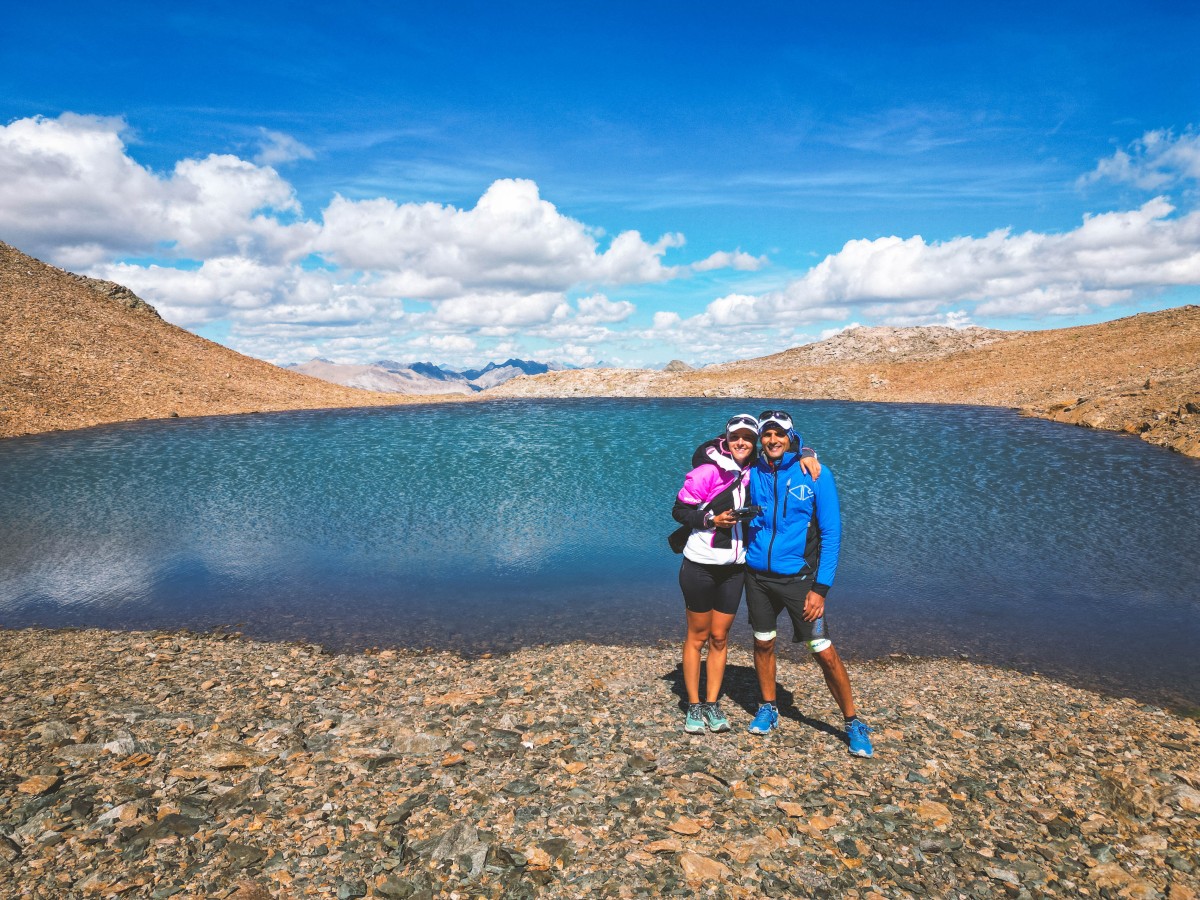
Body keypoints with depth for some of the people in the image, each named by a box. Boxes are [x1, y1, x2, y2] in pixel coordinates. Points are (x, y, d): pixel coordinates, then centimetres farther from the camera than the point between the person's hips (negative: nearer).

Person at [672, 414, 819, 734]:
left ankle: (712, 704, 22)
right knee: (697, 636, 7)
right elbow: (679, 510, -8)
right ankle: (693, 707, 18)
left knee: (719, 638, 11)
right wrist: (711, 520, -21)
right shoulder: (708, 470, -13)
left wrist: (807, 455, -6)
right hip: (700, 566, -4)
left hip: (734, 569, 4)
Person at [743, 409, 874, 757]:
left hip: (797, 578, -3)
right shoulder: (753, 475, 0)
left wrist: (821, 587, -13)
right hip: (757, 575, 3)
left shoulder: (816, 474, -9)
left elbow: (831, 533, -9)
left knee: (824, 652, -4)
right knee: (763, 644, 14)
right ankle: (768, 709, 35)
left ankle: (853, 723, 15)